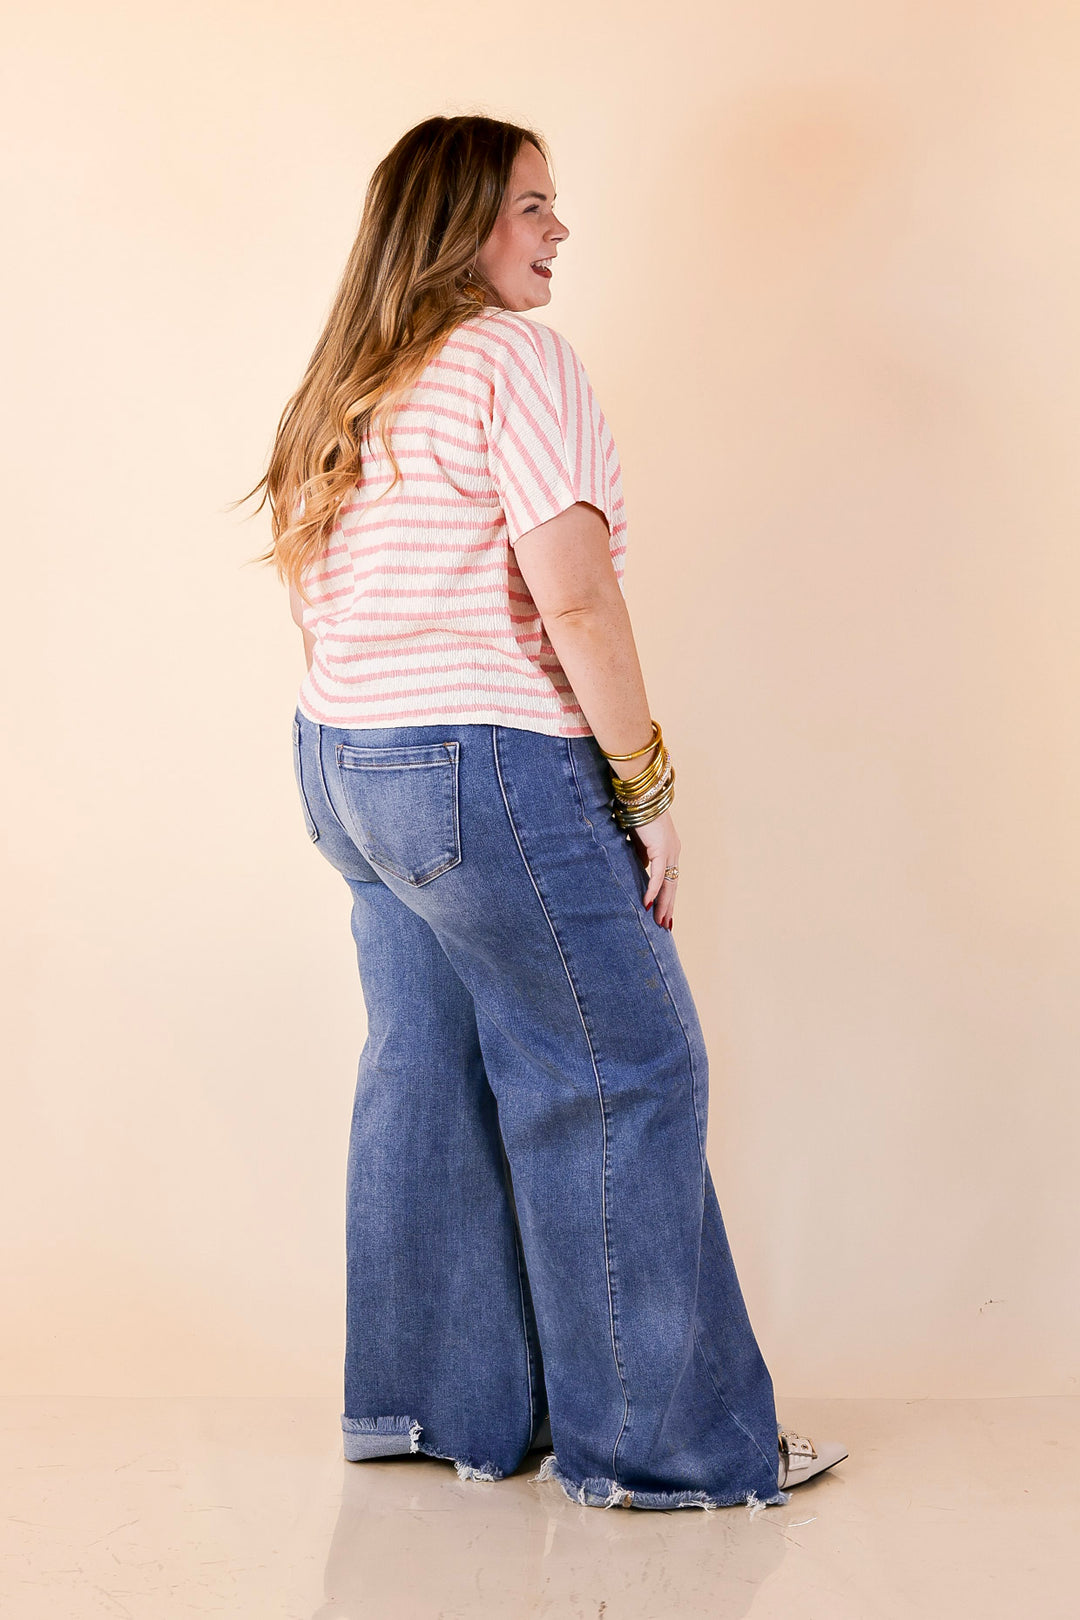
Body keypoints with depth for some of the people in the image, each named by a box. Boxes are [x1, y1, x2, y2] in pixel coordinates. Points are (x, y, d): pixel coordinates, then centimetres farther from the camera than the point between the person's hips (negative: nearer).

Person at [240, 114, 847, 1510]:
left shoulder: (351, 384, 14)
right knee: (621, 1076, 0)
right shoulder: (512, 357, -13)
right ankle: (655, 1442, 9)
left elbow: (303, 575, 20)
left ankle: (421, 1402, 26)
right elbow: (572, 590, -21)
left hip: (341, 763, 9)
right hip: (486, 769, -9)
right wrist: (646, 783, -14)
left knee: (427, 1076, 15)